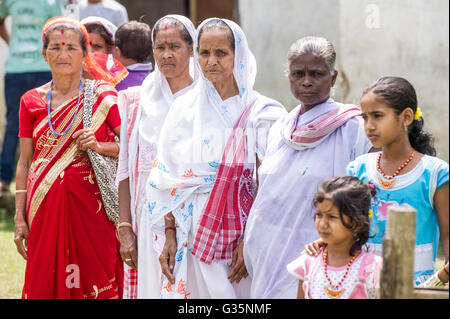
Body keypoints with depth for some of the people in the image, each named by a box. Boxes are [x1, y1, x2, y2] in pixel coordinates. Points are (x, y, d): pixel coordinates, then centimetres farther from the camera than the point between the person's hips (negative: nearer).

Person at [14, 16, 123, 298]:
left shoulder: (104, 97, 2)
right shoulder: (31, 101, 7)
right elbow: (24, 163, 9)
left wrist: (99, 146, -13)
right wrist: (20, 217, 5)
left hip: (91, 205, -2)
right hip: (45, 208, 2)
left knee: (96, 279, -3)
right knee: (46, 283, 1)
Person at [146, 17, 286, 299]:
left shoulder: (259, 112, -4)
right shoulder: (185, 109, 6)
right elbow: (168, 181, 6)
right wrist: (170, 237, -1)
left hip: (237, 231, -3)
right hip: (191, 235, 3)